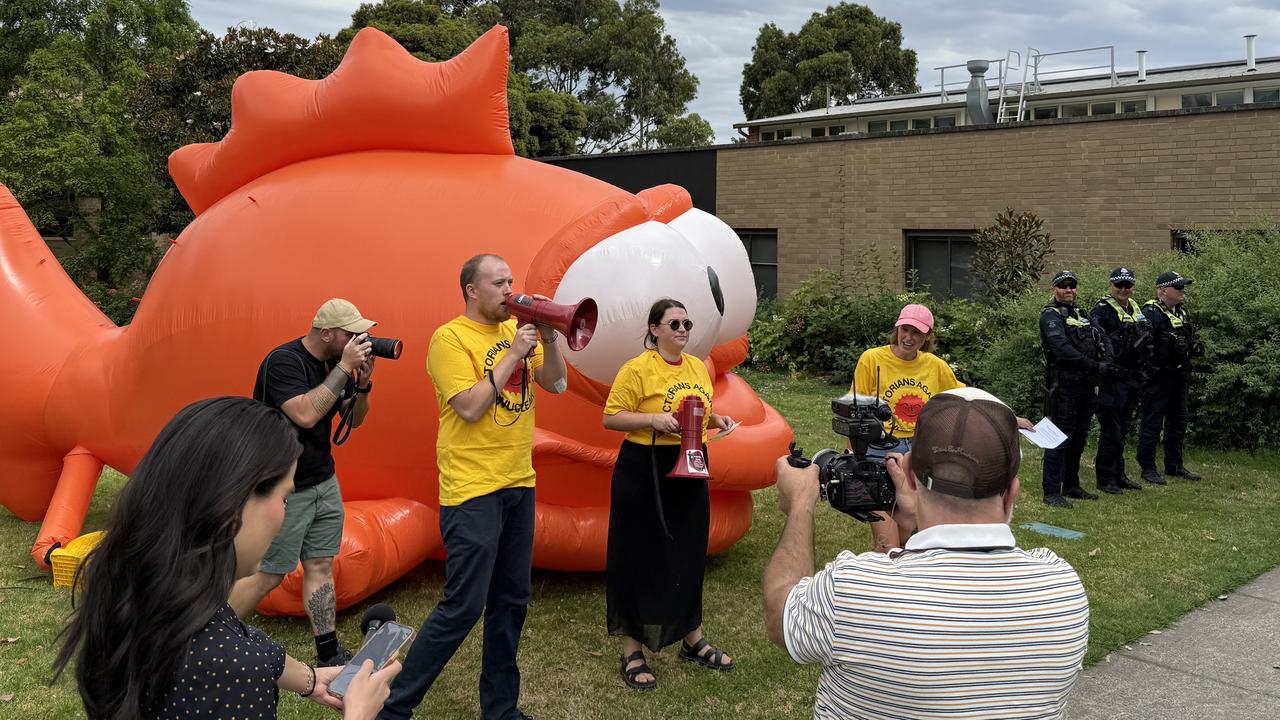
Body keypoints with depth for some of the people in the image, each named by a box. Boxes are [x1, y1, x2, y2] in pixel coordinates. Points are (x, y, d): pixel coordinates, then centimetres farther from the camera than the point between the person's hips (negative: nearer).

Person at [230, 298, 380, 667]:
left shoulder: (335, 363, 5)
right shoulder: (283, 362, -19)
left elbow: (354, 419, 9)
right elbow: (305, 414, -32)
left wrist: (363, 382, -9)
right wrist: (344, 368, -28)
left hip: (324, 481, 8)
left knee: (321, 566, 9)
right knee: (268, 575, -2)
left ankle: (329, 654, 16)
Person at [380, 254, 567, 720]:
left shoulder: (515, 329, 11)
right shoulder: (450, 337, -9)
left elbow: (557, 383, 7)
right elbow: (470, 407, -19)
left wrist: (548, 338, -8)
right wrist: (513, 354, -15)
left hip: (519, 484, 7)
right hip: (473, 490, -7)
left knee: (511, 602, 12)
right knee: (463, 607, -7)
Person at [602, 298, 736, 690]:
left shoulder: (698, 367, 10)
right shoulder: (637, 369, -11)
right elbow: (610, 418, -12)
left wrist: (715, 420, 2)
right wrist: (652, 418, -25)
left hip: (690, 472, 6)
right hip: (644, 472, -6)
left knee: (689, 555, 15)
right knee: (641, 559, 1)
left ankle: (693, 640, 30)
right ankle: (632, 653, 13)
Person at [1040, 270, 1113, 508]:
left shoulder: (1081, 314, 19)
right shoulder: (1050, 315, -7)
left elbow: (1104, 339, 13)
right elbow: (1062, 349, -20)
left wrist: (1106, 363, -6)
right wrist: (1094, 366, -18)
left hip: (1087, 386, 8)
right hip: (1064, 385, -8)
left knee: (1078, 439, 15)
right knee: (1060, 439, -7)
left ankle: (1071, 486, 26)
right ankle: (1052, 492, -3)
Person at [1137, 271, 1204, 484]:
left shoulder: (1182, 312, 16)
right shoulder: (1151, 313, -14)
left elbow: (1191, 339, 26)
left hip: (1179, 376, 9)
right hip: (1159, 376, -9)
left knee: (1178, 422, 16)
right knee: (1152, 423, -3)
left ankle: (1174, 466, 27)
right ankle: (1147, 468, 4)